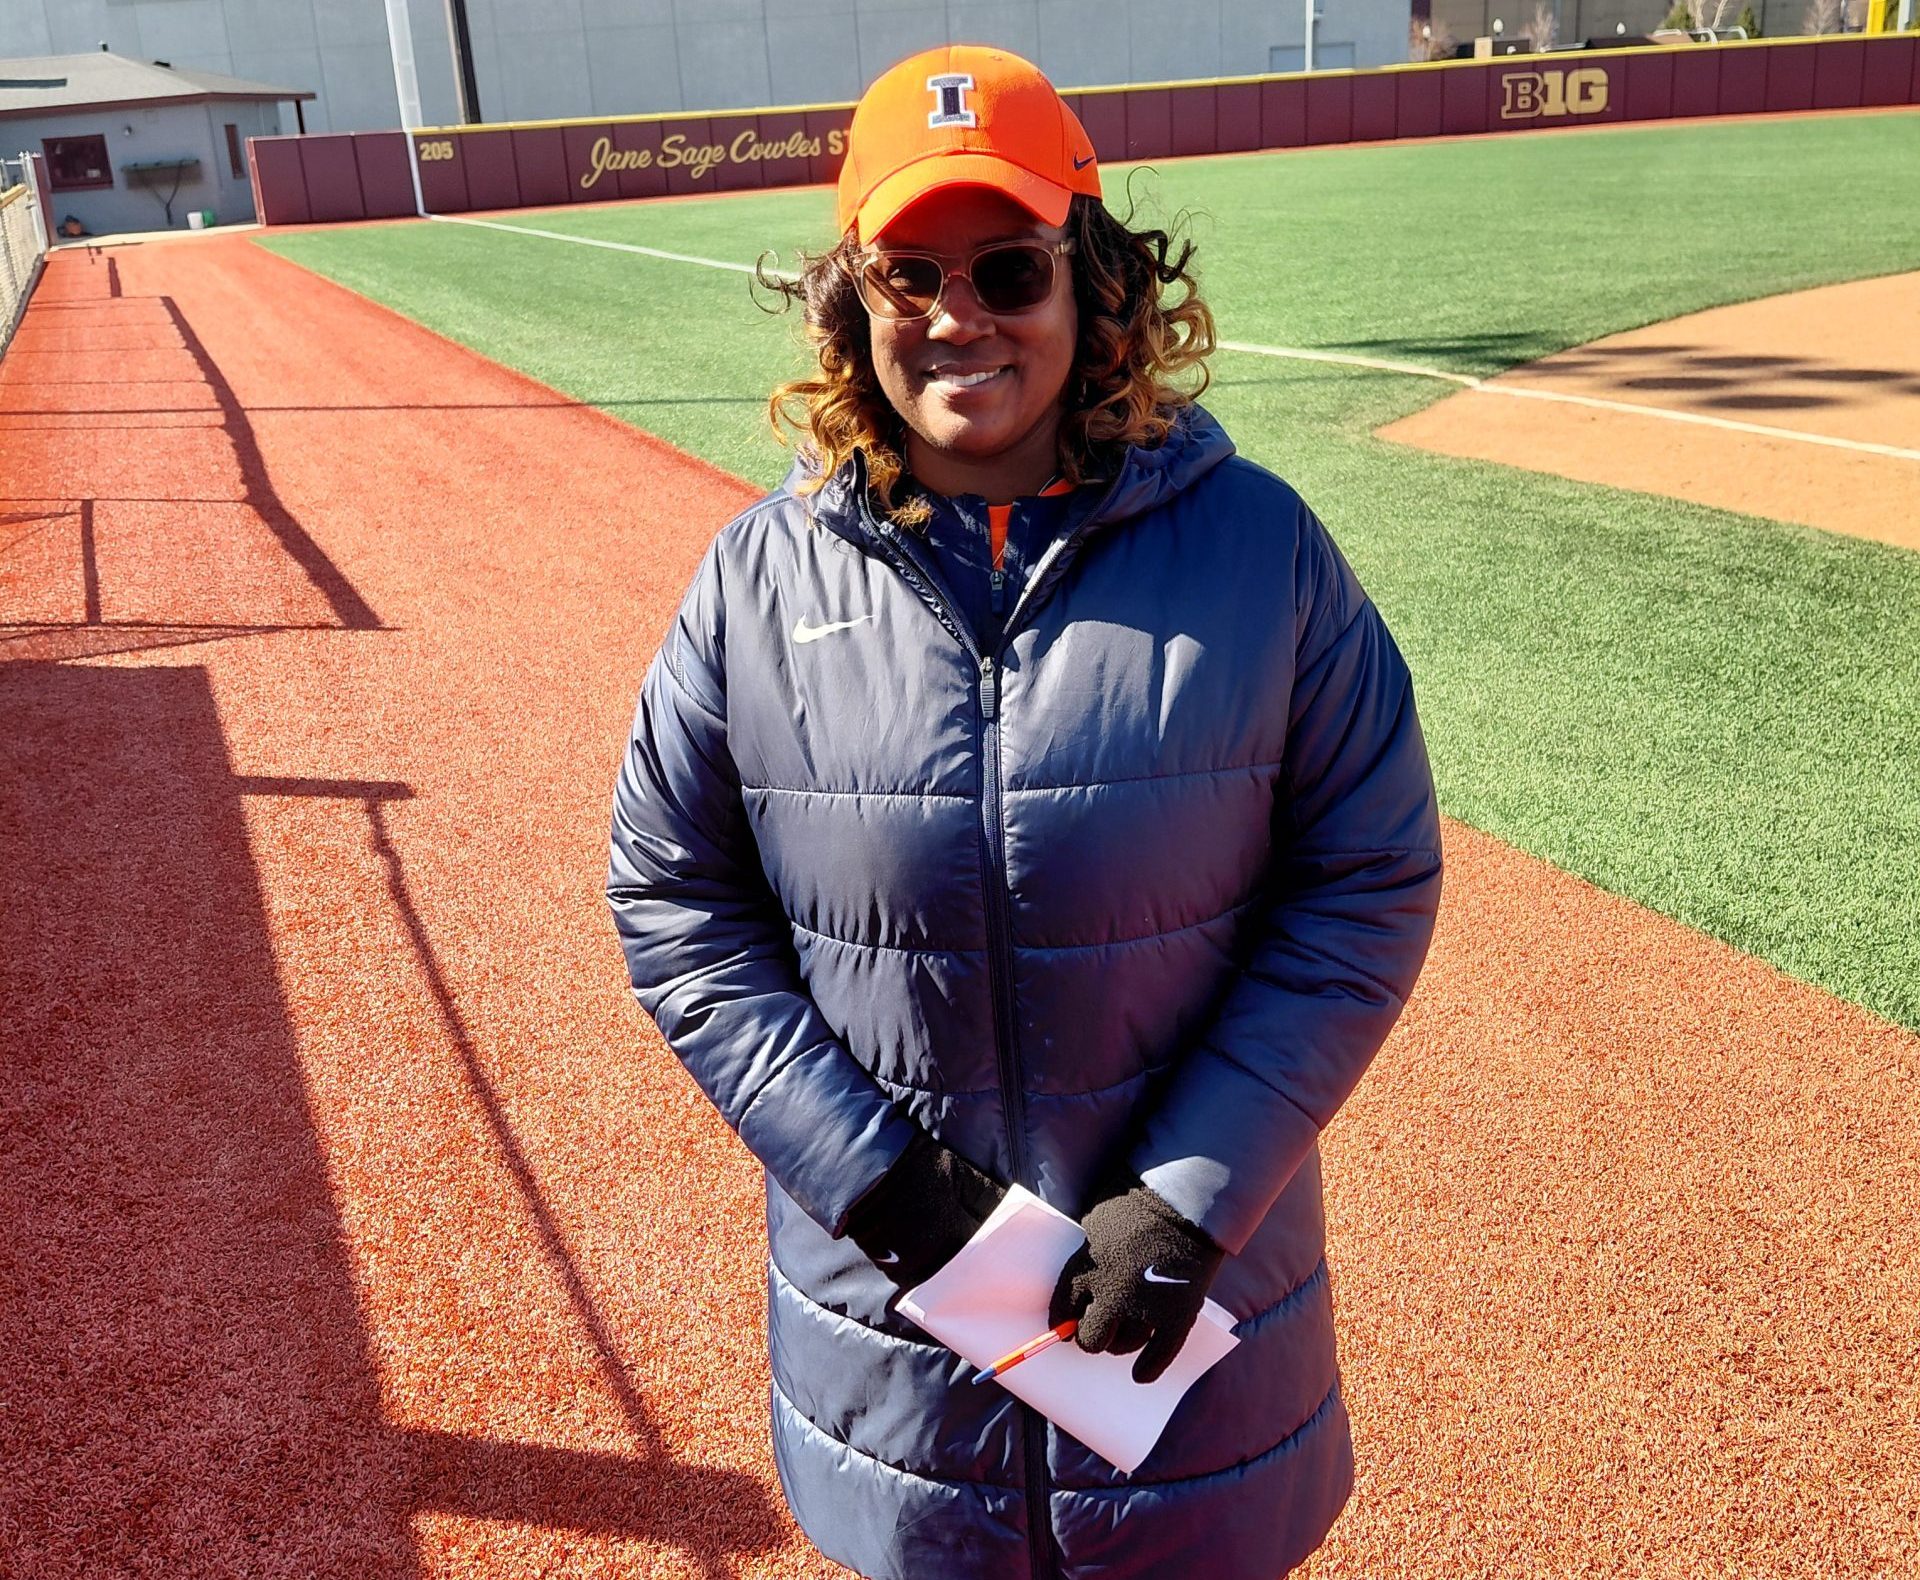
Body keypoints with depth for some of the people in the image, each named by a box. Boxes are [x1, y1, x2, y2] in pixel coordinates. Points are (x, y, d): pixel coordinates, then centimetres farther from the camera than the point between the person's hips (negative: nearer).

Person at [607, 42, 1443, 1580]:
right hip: (888, 1263, 1)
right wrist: (860, 1164, -10)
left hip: (1195, 1249, 0)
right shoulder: (762, 575, -5)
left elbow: (1372, 879, -7)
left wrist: (1195, 1193, -12)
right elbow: (673, 901, -1)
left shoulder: (1256, 541, -9)